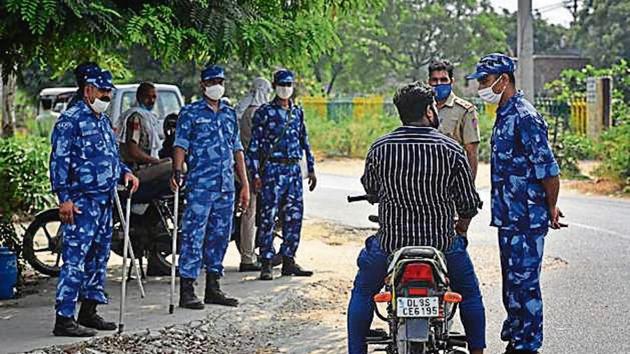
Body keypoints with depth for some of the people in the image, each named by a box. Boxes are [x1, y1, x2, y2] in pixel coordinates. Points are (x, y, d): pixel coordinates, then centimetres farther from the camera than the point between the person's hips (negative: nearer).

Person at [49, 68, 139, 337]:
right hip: (81, 201, -9)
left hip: (104, 201, 9)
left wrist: (125, 173, 9)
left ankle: (89, 312, 22)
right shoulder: (71, 119, -8)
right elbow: (59, 160, -14)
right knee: (75, 258, -12)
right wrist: (64, 198, -20)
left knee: (98, 257, 13)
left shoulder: (104, 121, 19)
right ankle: (64, 318, -13)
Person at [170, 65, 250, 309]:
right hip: (200, 185, -6)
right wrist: (176, 172, -23)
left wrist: (245, 184, 16)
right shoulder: (190, 112, 1)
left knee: (220, 236, 9)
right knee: (193, 235, -8)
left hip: (226, 187, 6)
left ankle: (213, 289, 17)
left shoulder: (230, 114, 17)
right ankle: (187, 291, -6)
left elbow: (237, 150, 19)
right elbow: (181, 145, -7)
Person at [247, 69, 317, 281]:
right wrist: (255, 174, -10)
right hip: (272, 169, -5)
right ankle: (266, 264, -3)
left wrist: (311, 168, 18)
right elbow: (254, 144, -4)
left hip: (294, 169, 5)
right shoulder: (264, 112, -1)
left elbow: (304, 141, 22)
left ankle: (288, 261, 13)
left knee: (294, 216, 5)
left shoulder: (297, 112, 15)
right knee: (268, 217, -6)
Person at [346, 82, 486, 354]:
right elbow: (469, 203, -2)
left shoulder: (379, 148, -6)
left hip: (391, 241, 0)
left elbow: (369, 189, 11)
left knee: (362, 293, 23)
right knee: (469, 293, 25)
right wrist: (461, 229, 19)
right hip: (442, 243, 0)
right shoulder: (452, 150, -8)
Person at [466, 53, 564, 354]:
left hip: (527, 222, -10)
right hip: (508, 218, 10)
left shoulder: (524, 117, -17)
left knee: (524, 284, -6)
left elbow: (548, 169, -19)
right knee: (511, 283, 17)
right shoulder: (504, 115, 15)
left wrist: (551, 208, -9)